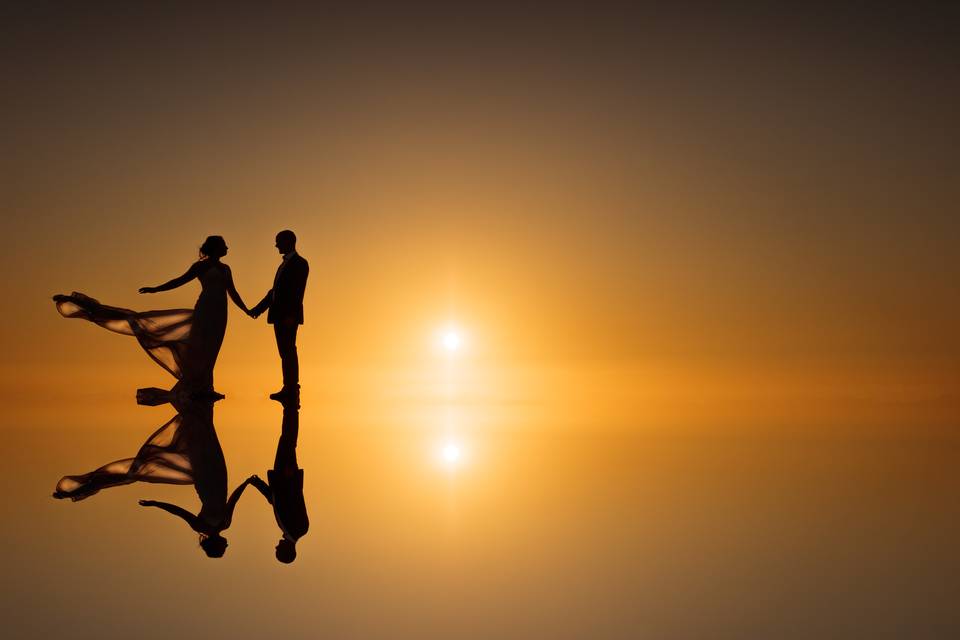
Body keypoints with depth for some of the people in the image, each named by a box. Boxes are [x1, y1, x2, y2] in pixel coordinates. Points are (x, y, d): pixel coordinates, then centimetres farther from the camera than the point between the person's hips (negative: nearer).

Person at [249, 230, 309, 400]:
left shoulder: (300, 263, -6)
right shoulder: (285, 264, 22)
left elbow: (297, 291, -16)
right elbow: (275, 291, 24)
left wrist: (291, 315, -24)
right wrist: (258, 309, 21)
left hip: (289, 316, -9)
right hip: (279, 315, 9)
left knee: (288, 352, -10)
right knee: (285, 353, 8)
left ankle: (291, 388, -9)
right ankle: (289, 388, 11)